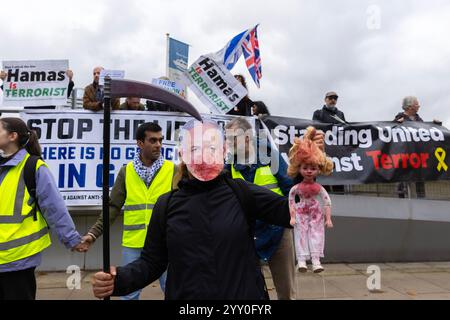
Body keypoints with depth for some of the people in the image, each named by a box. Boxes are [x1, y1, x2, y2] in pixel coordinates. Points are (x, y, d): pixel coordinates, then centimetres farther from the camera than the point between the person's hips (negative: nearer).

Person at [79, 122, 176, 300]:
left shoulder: (172, 170, -3)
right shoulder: (126, 172, 3)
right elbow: (113, 207, 4)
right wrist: (93, 233, -3)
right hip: (133, 244, 2)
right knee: (130, 293, 16)